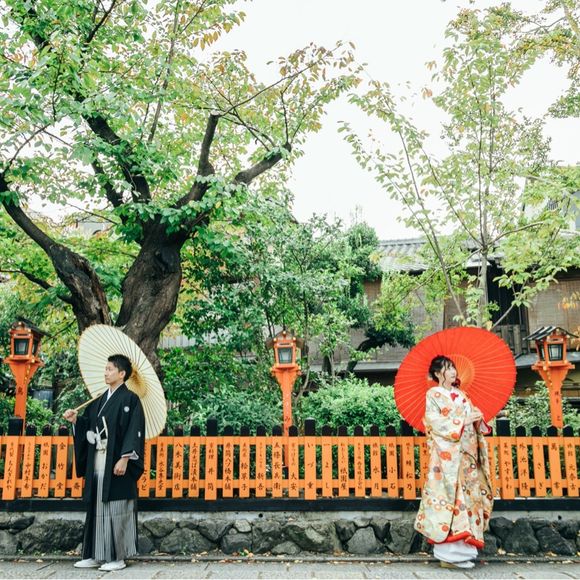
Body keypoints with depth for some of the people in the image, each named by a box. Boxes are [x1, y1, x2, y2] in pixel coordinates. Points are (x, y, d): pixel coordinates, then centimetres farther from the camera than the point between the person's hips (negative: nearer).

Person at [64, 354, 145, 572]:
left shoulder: (130, 399, -7)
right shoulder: (100, 400, 16)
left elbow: (134, 431, -14)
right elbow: (89, 425, 18)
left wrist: (124, 459, -20)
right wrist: (75, 420, -1)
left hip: (116, 461, -7)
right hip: (97, 461, 7)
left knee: (116, 509, -3)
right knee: (97, 507, 10)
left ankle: (118, 557, 6)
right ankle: (96, 555, 19)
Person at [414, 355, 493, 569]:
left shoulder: (461, 395, 20)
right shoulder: (433, 395, 0)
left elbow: (472, 422, 19)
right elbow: (435, 422, -12)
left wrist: (478, 418, -3)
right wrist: (463, 420, -14)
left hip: (467, 454, 7)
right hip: (448, 455, -7)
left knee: (468, 495, 4)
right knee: (449, 495, -10)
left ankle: (462, 549, 10)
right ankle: (449, 553, -7)